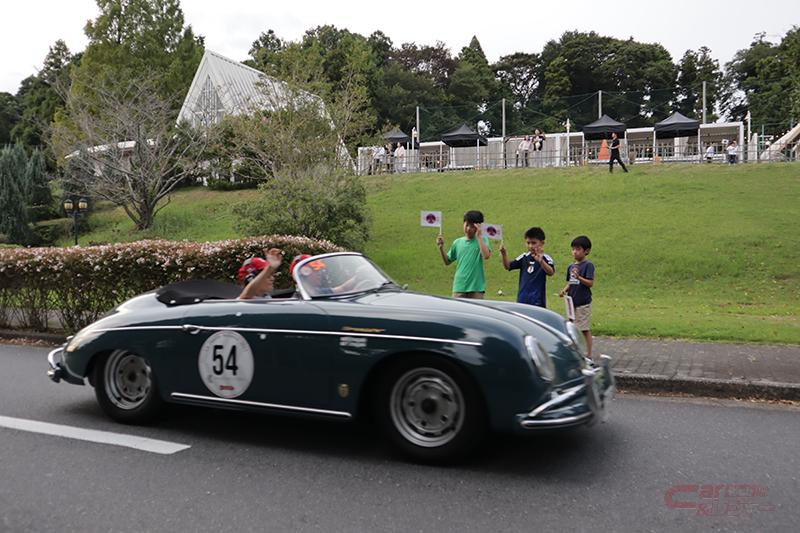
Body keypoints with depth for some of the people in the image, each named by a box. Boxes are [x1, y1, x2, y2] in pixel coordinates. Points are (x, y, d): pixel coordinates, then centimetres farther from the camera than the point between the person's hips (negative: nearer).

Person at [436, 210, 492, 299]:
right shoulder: (457, 242, 9)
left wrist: (479, 236, -16)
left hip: (476, 288, -2)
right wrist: (441, 248, 1)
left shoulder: (482, 240, 1)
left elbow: (486, 255, -18)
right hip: (459, 287, 3)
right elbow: (447, 262, 16)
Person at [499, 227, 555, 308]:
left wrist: (540, 261, -47)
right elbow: (508, 266, 5)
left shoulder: (545, 258, -9)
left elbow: (551, 272, -27)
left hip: (537, 301, -5)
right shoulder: (524, 257, 6)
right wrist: (503, 254, -14)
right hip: (522, 299, 5)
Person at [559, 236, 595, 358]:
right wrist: (564, 290, 0)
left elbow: (590, 283, -16)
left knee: (585, 330, -1)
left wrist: (579, 277, -30)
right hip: (572, 302, 7)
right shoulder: (571, 267, 11)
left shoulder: (588, 265, -9)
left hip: (583, 303, -7)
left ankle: (589, 355, 7)